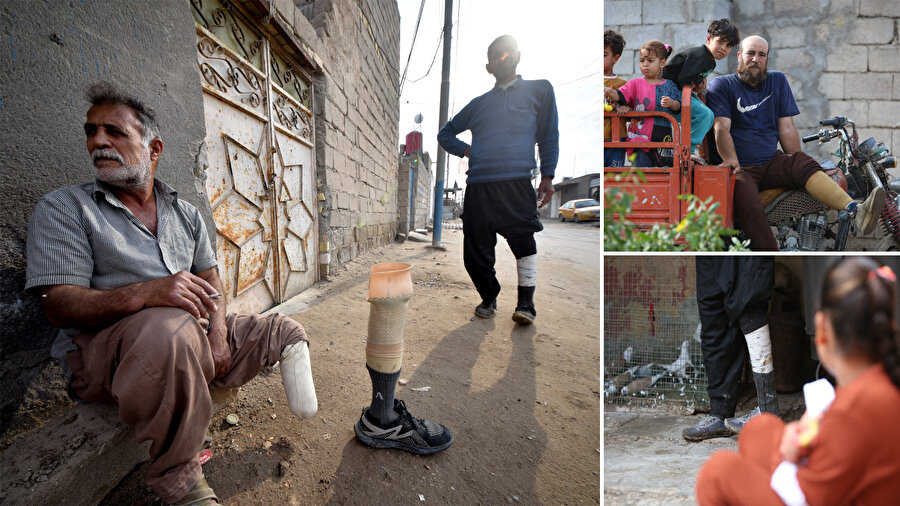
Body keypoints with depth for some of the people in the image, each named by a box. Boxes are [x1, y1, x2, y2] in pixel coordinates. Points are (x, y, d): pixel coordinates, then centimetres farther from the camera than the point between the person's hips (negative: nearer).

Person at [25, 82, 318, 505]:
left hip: (189, 333, 5)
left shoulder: (186, 213, 15)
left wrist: (218, 330, -8)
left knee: (287, 332, -5)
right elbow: (58, 305, -11)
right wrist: (143, 294, -30)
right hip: (101, 346, -5)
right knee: (172, 326, -40)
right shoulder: (63, 208, 0)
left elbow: (209, 279, 13)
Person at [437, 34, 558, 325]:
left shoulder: (539, 90, 19)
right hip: (477, 184, 3)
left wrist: (547, 176, 2)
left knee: (523, 241, -13)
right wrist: (465, 150, 13)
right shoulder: (479, 104, 24)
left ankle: (526, 303, -3)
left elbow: (549, 135, 12)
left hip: (516, 182, -3)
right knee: (475, 248, 1)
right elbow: (445, 133, 32)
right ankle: (488, 298, 18)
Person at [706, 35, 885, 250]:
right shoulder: (721, 85, 4)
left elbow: (786, 128, 13)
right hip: (741, 169, -4)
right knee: (751, 210, -30)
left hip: (772, 163, 4)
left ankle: (856, 211, -43)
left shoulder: (777, 80, 18)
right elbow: (721, 128, -10)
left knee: (805, 163, -28)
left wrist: (798, 165, 4)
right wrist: (732, 160, -25)